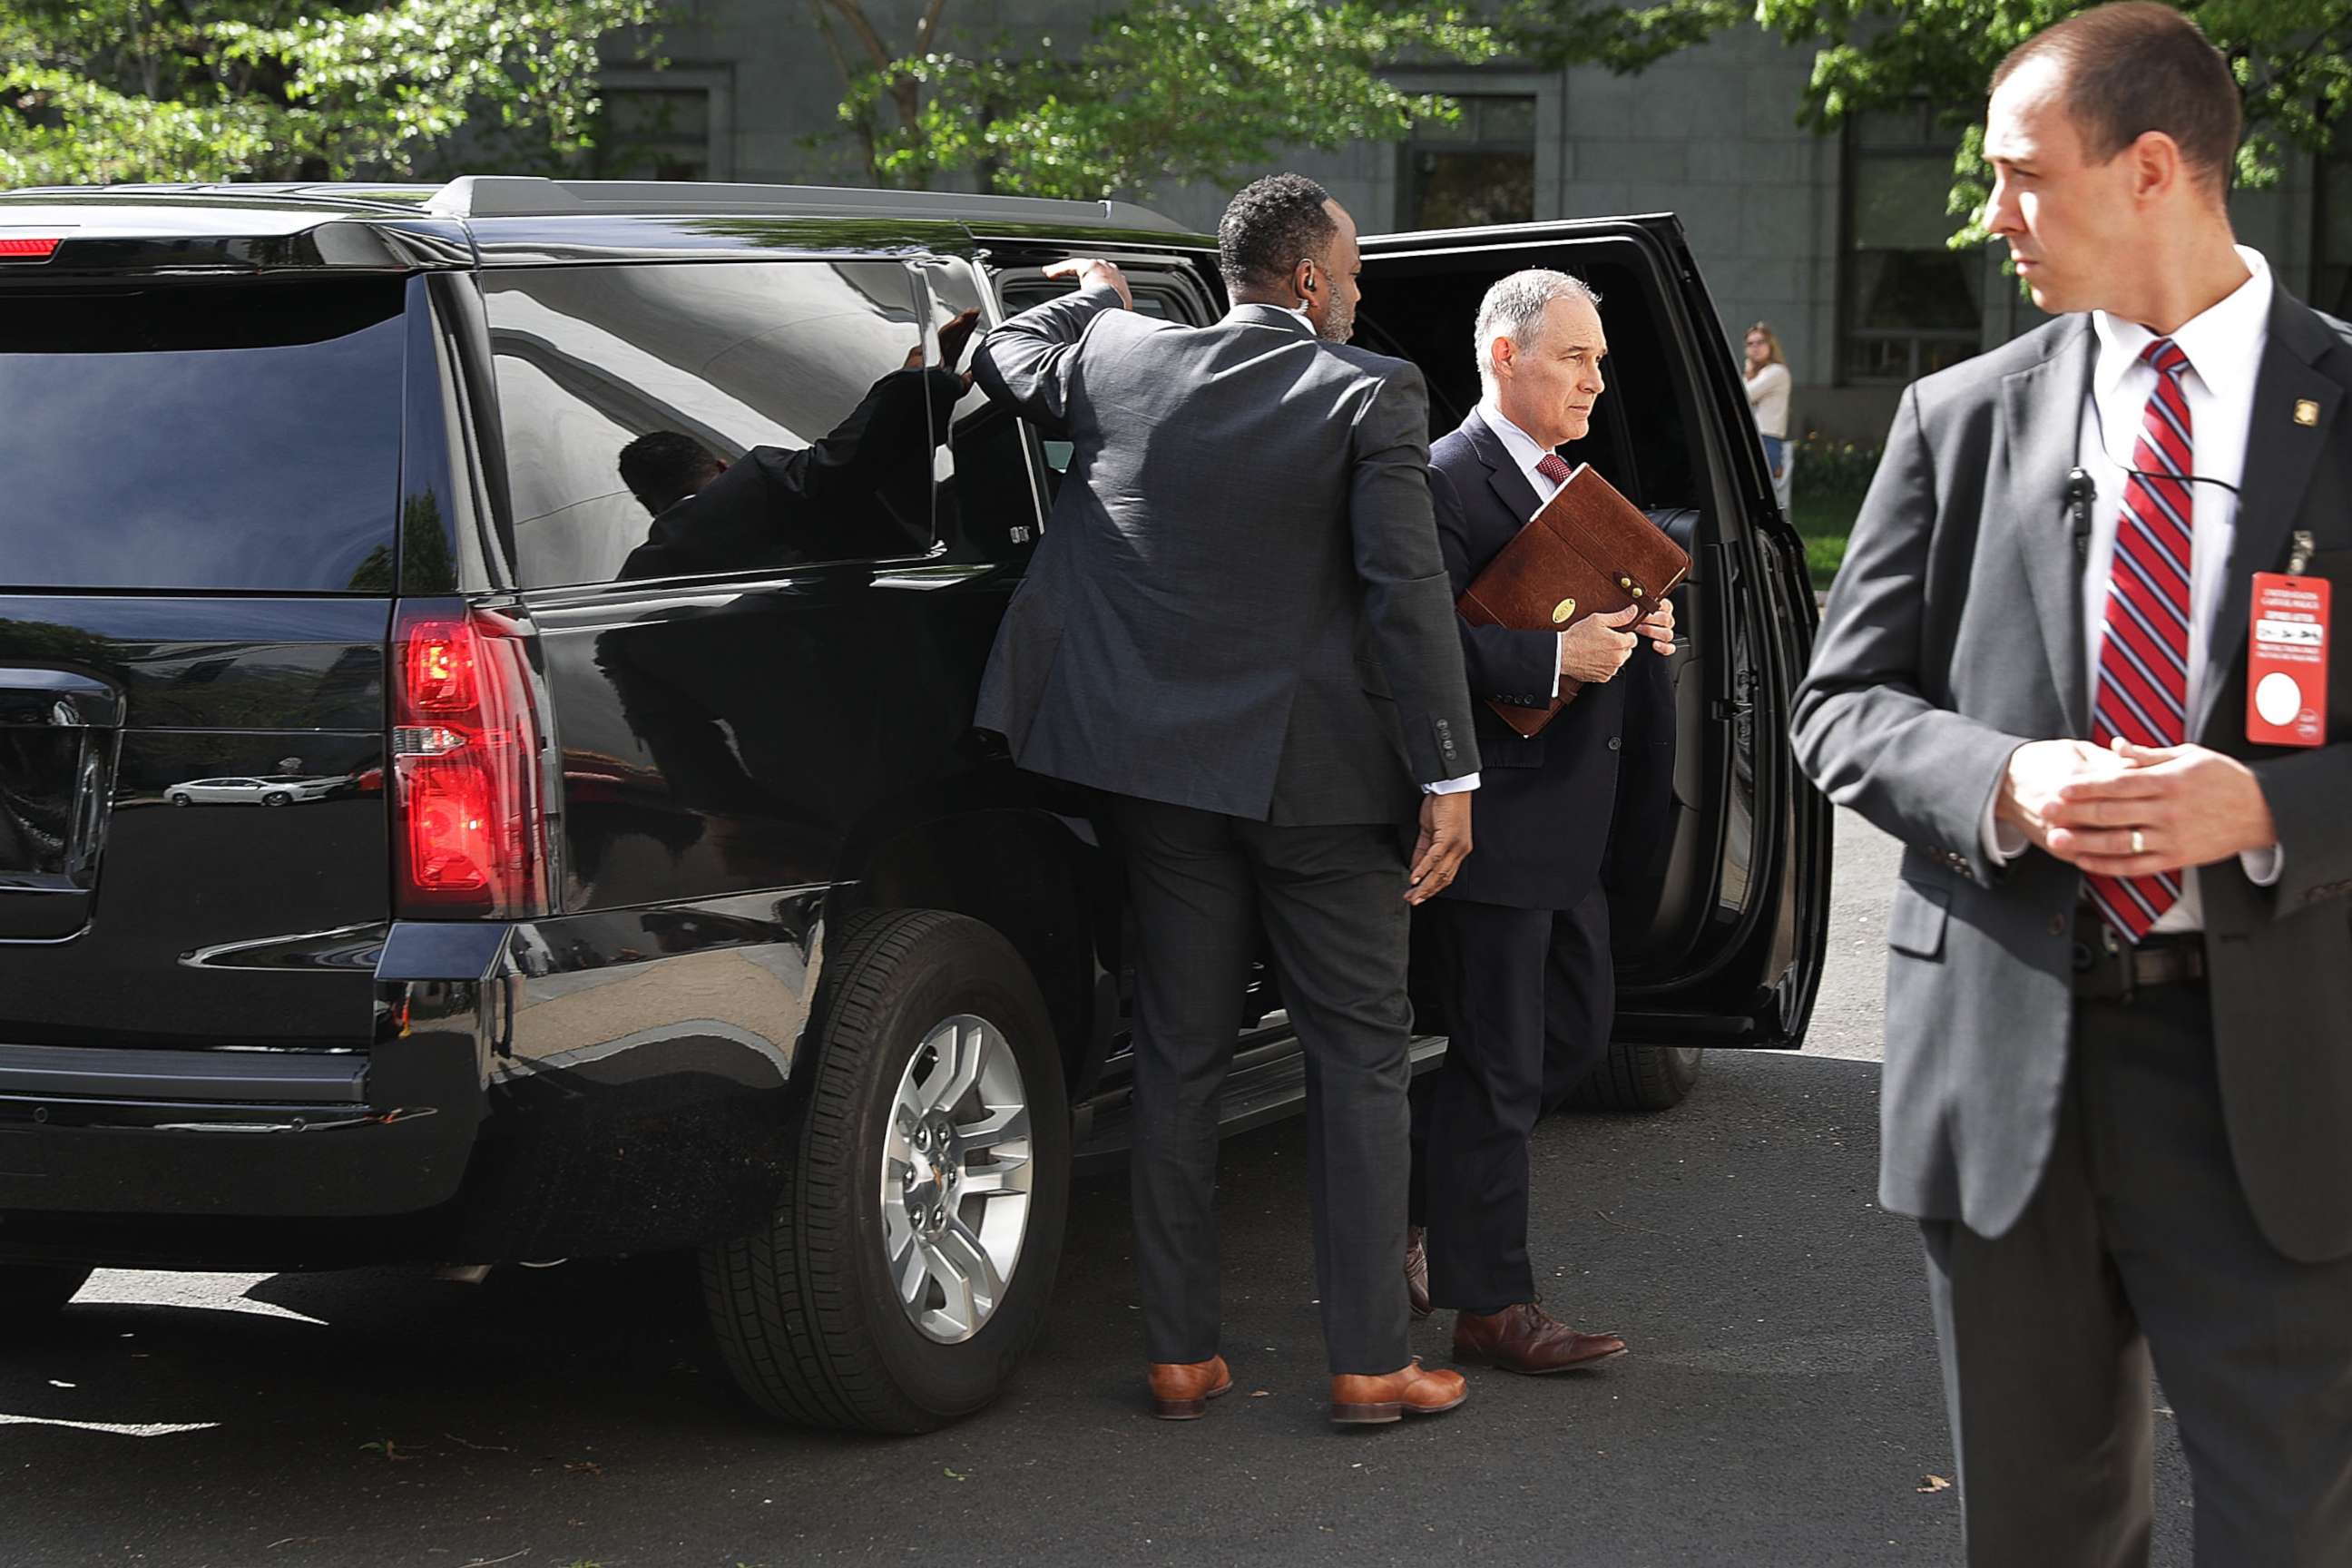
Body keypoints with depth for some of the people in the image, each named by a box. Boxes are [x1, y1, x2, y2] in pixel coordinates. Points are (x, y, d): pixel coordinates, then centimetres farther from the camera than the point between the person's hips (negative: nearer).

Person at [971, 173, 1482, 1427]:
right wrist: (1449, 776, -11)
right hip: (1317, 773, -4)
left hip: (1161, 766, 4)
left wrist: (1095, 295, 39)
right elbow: (1408, 592, -14)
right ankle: (1369, 1359, 5)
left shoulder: (1122, 360, 1)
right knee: (1359, 1055, 6)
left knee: (1177, 1054, 11)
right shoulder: (1369, 397, -9)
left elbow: (1008, 359, 21)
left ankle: (1179, 1353, 14)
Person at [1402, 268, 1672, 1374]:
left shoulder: (1573, 482, 16)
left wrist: (1637, 628, 4)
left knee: (1576, 1031, 16)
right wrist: (1555, 657, -26)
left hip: (1570, 821, 9)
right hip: (1496, 819, -9)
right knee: (1499, 1066, -1)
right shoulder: (1450, 482, -14)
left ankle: (1410, 1184, 30)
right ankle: (1490, 1306, 8)